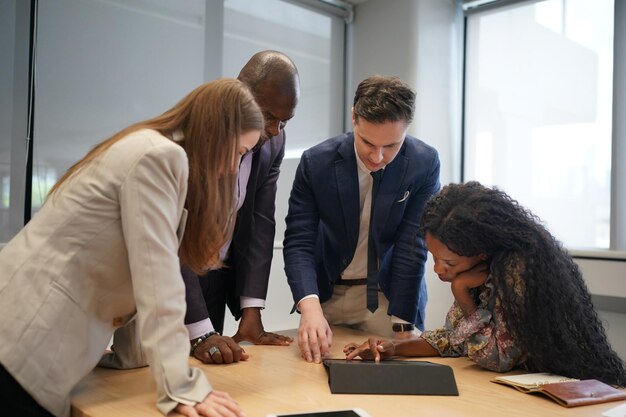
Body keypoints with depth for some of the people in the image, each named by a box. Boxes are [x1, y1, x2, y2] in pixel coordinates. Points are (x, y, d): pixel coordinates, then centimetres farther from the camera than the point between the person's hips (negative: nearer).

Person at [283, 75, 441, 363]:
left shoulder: (424, 164, -16)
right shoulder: (316, 162, -15)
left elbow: (412, 248, -16)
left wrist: (403, 328, -17)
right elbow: (298, 242, -16)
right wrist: (310, 308, -32)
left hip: (392, 294, 0)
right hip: (327, 293, 1)